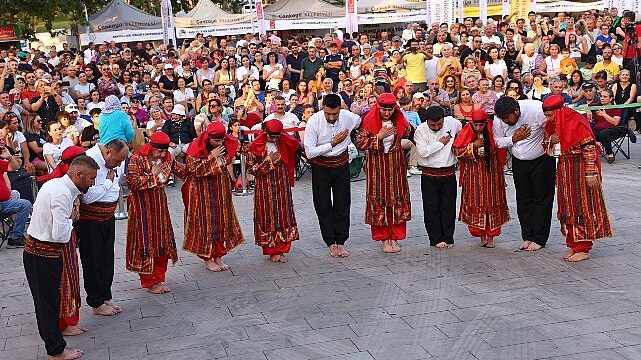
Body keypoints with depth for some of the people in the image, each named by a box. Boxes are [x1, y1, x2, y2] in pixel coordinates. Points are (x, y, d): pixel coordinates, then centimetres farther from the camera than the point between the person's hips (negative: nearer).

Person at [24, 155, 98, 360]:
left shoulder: (55, 184, 8)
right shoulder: (62, 194, -23)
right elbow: (60, 234, -25)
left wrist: (70, 214, 4)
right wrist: (71, 219, -8)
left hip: (35, 250, 9)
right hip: (44, 256, -9)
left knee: (47, 300, 19)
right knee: (48, 301, 2)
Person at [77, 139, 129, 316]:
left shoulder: (115, 164, 1)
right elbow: (87, 197, -26)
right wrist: (108, 181, -18)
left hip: (108, 217, 8)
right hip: (90, 220, -8)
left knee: (107, 260, 15)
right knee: (93, 261, 4)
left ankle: (106, 297, 29)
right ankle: (96, 303, 16)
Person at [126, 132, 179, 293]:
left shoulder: (164, 158, 4)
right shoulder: (136, 159, -16)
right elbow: (133, 183, -26)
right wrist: (152, 174, -20)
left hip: (159, 205, 7)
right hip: (142, 207, -7)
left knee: (163, 242, 10)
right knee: (146, 243, 0)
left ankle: (158, 278, 23)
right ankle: (149, 282, 12)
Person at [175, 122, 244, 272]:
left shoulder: (224, 147, 2)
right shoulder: (196, 150, -16)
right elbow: (195, 170, -22)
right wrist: (211, 157, -25)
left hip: (221, 192, 6)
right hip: (203, 194, -6)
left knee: (221, 221, 9)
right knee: (206, 223, 0)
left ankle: (218, 256, 20)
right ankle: (207, 259, 11)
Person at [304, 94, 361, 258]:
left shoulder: (348, 117, -15)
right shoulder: (313, 122, -21)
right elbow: (310, 153, -21)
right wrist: (333, 143, -23)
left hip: (341, 164, 2)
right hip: (320, 166, -2)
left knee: (343, 204, 4)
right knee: (323, 206, 4)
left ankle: (341, 242, 15)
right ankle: (330, 243, 17)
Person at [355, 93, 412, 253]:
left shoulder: (400, 120, 0)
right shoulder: (369, 121, -10)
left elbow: (408, 135, 20)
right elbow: (359, 143, -15)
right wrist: (379, 136, -20)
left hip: (396, 164, 3)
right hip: (377, 164, -3)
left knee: (398, 199, 3)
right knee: (378, 200, -1)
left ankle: (395, 238, 13)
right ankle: (384, 239, 8)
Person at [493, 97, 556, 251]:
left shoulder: (537, 110, -25)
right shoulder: (499, 119, -12)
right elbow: (497, 141, -3)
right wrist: (514, 139, -17)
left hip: (541, 161, -4)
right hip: (519, 162, 5)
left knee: (542, 199, 2)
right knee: (524, 200, 9)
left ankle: (539, 239, 8)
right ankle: (527, 237, 18)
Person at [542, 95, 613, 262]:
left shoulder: (577, 122, -18)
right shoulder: (553, 125, 7)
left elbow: (589, 148, -18)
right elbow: (548, 147, 20)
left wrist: (591, 173, -21)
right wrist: (550, 140, -4)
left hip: (581, 169, -8)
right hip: (565, 169, 8)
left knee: (582, 207, -3)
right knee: (567, 208, 10)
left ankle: (583, 248, 3)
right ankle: (574, 246, 19)